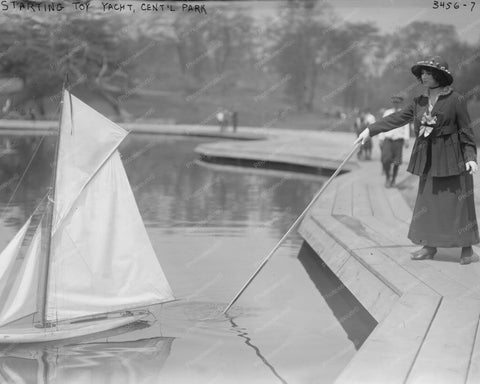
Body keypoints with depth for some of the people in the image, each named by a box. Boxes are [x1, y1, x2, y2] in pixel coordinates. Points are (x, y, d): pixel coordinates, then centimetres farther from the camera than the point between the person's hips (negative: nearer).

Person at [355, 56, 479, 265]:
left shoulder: (456, 100, -9)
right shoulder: (419, 102, 7)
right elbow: (397, 118, 9)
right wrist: (370, 130, 6)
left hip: (451, 158, -6)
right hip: (429, 160, 6)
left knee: (458, 201, -1)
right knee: (427, 200, 7)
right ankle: (430, 246, 15)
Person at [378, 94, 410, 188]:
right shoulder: (387, 113, 10)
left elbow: (406, 128, -1)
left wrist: (406, 140, -9)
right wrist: (380, 139, 9)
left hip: (398, 140, -1)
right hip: (388, 139, 1)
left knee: (396, 162, 1)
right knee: (386, 159, -15)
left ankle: (393, 180, 19)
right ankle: (387, 177, 6)